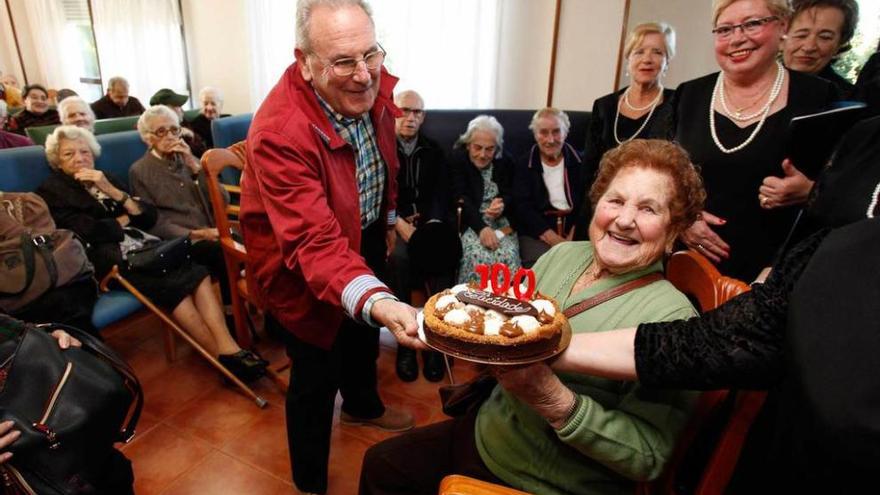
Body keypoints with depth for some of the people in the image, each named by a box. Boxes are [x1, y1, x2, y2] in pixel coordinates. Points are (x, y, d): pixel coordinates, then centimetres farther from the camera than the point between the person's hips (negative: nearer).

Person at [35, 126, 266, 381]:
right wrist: (126, 219, 6)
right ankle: (225, 359, -28)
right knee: (174, 284, -30)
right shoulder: (51, 191, 10)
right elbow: (89, 232, -7)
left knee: (196, 272, -26)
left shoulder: (106, 179, 24)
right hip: (108, 258, -5)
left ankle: (229, 348, -38)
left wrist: (114, 192, 0)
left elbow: (150, 217, 11)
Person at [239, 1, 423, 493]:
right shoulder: (279, 132, -36)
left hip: (365, 235, 7)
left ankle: (362, 405, 62)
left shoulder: (375, 86, -15)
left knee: (363, 334, 29)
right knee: (317, 376, 6)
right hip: (301, 262, -7)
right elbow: (316, 244, -43)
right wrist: (379, 303, -58)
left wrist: (387, 217, 14)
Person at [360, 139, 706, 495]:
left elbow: (649, 457, -23)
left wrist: (553, 399, -36)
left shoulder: (671, 315, -22)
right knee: (380, 466, 17)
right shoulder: (561, 255, -4)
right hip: (486, 434, 6)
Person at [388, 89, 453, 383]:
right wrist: (399, 224, -21)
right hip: (392, 222, -2)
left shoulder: (433, 150, 14)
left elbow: (441, 193, 5)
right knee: (400, 257, -33)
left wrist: (433, 224, -16)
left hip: (428, 221, 2)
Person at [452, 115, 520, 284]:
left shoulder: (505, 162, 8)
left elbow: (510, 195, 7)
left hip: (500, 223, 3)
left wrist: (502, 205, -20)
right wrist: (481, 227, -28)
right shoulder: (457, 160, -2)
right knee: (477, 255, -31)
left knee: (508, 255, -26)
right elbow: (461, 198, -13)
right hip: (469, 223, -2)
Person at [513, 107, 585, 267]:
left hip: (574, 232, 2)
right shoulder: (524, 165, 6)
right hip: (537, 234, -1)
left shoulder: (579, 161, 9)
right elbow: (523, 207, -4)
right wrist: (553, 239, -14)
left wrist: (574, 235, -14)